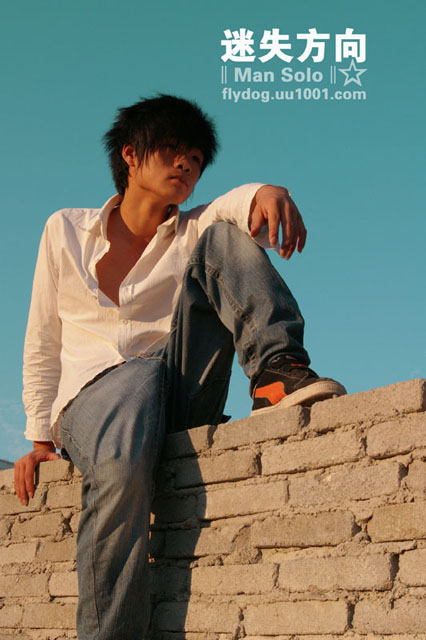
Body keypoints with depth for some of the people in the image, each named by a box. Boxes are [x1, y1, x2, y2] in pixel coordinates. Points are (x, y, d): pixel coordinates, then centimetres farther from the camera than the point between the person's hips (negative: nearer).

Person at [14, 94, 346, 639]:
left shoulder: (196, 233, 15)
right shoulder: (65, 231, 14)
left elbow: (231, 207, -11)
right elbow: (42, 346, 15)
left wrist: (265, 193, -35)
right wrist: (41, 438, 6)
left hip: (181, 399, 2)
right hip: (93, 391, -1)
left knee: (224, 237, -13)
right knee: (121, 466, -41)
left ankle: (276, 372, -31)